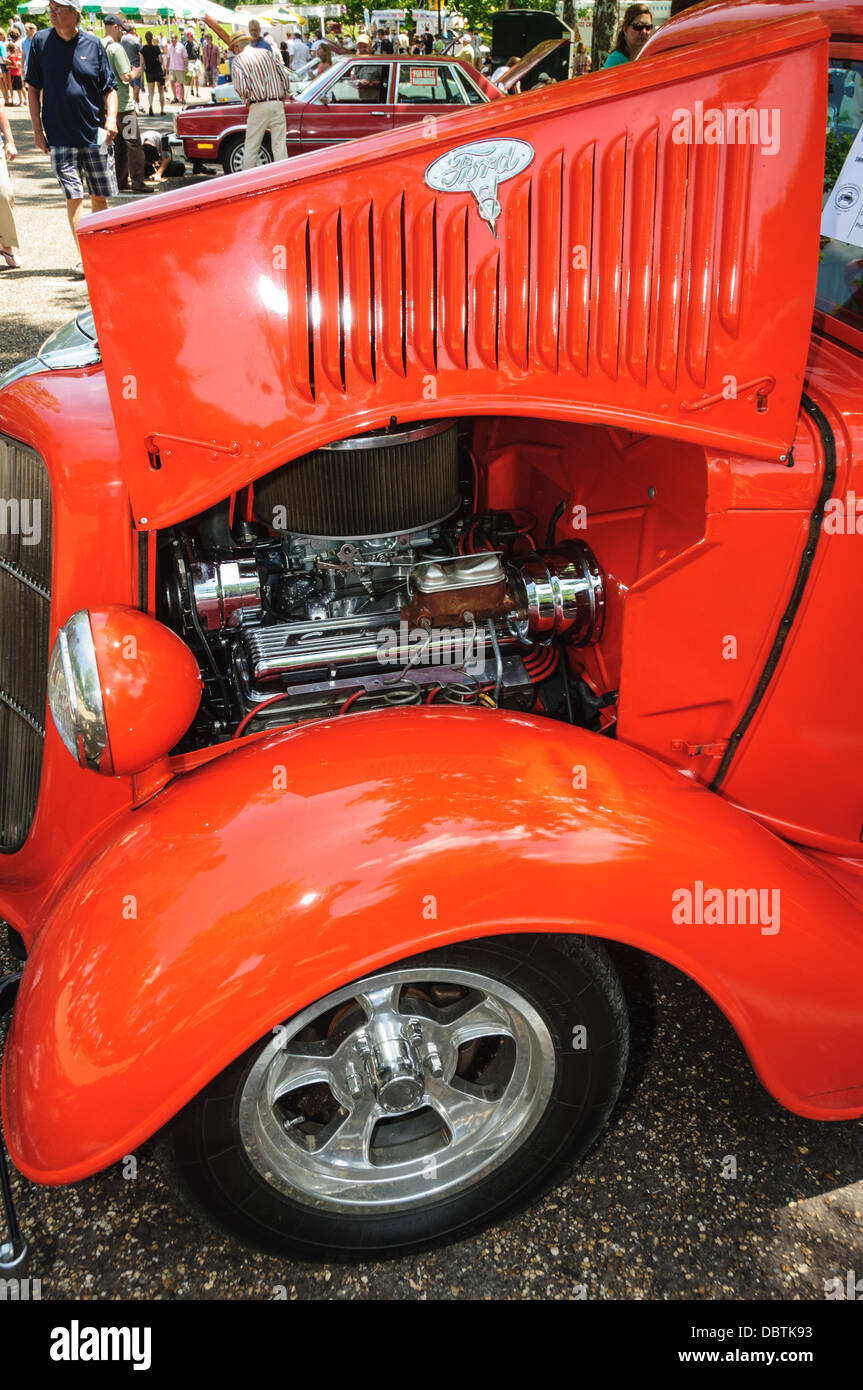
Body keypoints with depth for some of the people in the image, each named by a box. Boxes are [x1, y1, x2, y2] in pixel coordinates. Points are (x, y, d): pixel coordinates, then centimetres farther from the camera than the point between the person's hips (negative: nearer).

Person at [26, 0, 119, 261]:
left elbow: (109, 86, 6)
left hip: (95, 135, 1)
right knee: (73, 196, -9)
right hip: (60, 137, -1)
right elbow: (34, 88, 5)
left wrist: (111, 117, -11)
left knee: (100, 197, 7)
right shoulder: (41, 41, 1)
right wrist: (37, 129, -1)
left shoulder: (93, 44, 2)